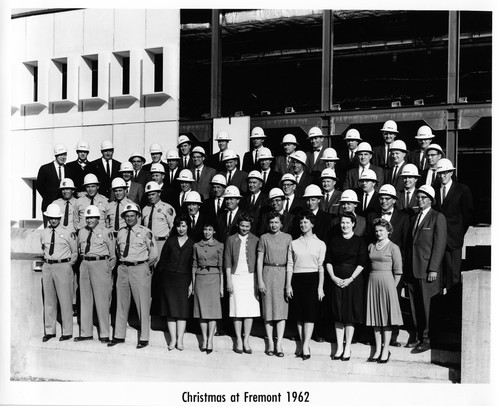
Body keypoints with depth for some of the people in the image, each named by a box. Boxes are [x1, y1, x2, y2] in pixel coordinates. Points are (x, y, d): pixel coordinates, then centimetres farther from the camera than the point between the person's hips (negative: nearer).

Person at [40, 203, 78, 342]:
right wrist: (46, 260, 12)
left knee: (65, 300, -2)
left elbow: (75, 252, 4)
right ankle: (49, 331, 20)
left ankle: (67, 332, 6)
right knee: (48, 300, 10)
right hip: (47, 267, 5)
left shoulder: (68, 233, -4)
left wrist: (69, 263, 0)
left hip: (63, 266, -4)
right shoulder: (44, 233, 9)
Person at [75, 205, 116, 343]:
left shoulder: (106, 232, -4)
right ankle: (86, 333, 17)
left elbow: (113, 253, 0)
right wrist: (84, 260, 15)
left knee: (102, 300, -3)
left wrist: (109, 269, 0)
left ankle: (104, 334, 4)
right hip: (85, 264, 5)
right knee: (85, 299, 9)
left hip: (100, 265, -5)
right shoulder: (81, 232, 11)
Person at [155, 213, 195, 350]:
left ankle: (180, 340, -1)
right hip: (168, 277, 1)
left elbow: (194, 266, 2)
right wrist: (161, 276, 2)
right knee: (170, 308, 0)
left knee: (182, 309, -4)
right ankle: (173, 339, 3)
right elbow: (163, 259, 10)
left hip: (183, 279, -1)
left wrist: (191, 284, -4)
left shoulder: (192, 244, 4)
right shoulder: (170, 240, 9)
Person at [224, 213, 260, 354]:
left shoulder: (255, 240, 5)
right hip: (236, 277, 0)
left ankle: (246, 340, 7)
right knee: (237, 310, -1)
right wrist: (228, 281, 0)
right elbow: (227, 261, 6)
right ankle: (239, 341, 7)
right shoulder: (231, 239, 6)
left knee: (250, 310, -1)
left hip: (251, 277, 0)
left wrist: (258, 281, 0)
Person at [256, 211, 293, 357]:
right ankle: (270, 343, 8)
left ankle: (279, 343, -4)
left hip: (283, 273, 0)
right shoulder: (264, 238, 5)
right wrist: (260, 280, -3)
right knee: (268, 308, 2)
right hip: (268, 273, 0)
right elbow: (259, 260, 4)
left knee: (282, 308, -4)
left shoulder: (287, 238, 7)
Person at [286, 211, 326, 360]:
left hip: (312, 279, -2)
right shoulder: (294, 244, 10)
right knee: (299, 314, 4)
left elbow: (321, 266, 1)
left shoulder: (320, 244, 5)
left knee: (310, 313, -7)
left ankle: (305, 346, -7)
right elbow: (289, 265, 8)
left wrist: (320, 287, -5)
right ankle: (303, 345, 12)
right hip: (297, 280, 2)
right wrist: (288, 285, 1)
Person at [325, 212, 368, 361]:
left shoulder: (359, 241, 0)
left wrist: (350, 279, -13)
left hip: (353, 280, -3)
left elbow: (361, 263, -5)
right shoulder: (334, 240, 8)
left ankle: (347, 348, 7)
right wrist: (333, 277, -6)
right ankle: (339, 347, 11)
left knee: (350, 314, 0)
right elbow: (328, 261, 7)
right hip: (336, 280, 3)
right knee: (338, 315, 5)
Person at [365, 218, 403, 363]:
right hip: (372, 282, 5)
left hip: (387, 281, -5)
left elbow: (398, 271, -5)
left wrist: (392, 286, -5)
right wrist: (372, 280, 7)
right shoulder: (371, 247, 11)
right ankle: (378, 349, 13)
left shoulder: (393, 248, -4)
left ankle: (385, 350, 6)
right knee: (375, 317, 7)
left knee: (387, 316, 0)